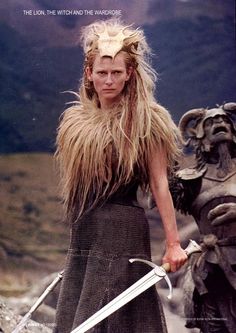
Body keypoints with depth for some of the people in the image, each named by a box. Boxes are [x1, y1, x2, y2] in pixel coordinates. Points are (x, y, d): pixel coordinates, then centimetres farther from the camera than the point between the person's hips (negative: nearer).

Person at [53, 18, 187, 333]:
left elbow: (160, 184, -9)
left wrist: (173, 243, -12)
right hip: (83, 236, 6)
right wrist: (77, 227, 18)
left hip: (122, 232, -6)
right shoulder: (75, 121, 11)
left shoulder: (145, 120, -6)